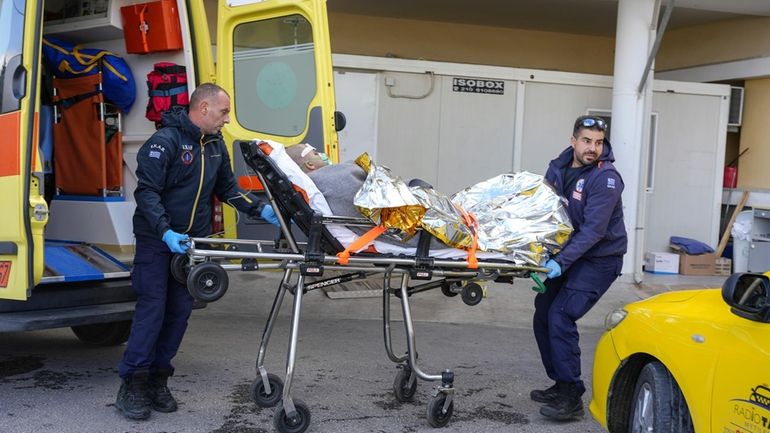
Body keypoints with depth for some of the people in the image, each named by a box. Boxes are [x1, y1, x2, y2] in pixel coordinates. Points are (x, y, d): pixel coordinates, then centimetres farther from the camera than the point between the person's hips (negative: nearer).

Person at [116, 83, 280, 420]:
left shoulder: (215, 145, 9)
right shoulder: (165, 141, -15)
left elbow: (227, 188, 17)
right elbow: (146, 191, -19)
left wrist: (259, 210, 3)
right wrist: (166, 232, -29)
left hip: (192, 241, 7)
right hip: (157, 240, -7)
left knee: (180, 311, 6)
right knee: (152, 309, -7)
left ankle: (157, 379, 18)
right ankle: (131, 386, 2)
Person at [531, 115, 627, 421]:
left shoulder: (606, 178, -20)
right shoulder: (558, 168, 1)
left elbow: (593, 230, -26)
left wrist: (561, 262, -32)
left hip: (599, 259, -7)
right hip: (566, 254, 8)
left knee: (561, 316, -18)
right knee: (543, 315, 7)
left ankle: (571, 397, -10)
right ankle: (560, 384, 22)